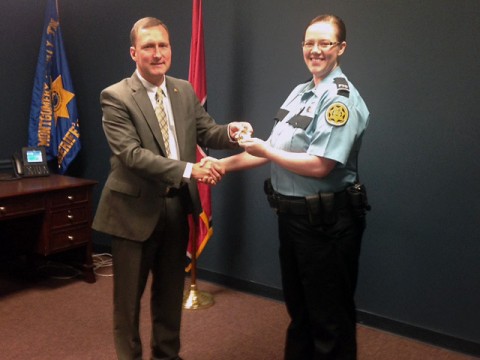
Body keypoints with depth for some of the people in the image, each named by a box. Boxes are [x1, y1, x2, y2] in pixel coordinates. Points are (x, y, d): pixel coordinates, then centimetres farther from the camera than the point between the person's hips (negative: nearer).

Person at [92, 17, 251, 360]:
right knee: (129, 295, 10)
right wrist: (188, 169, -30)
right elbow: (131, 154, -23)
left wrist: (230, 132, -21)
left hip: (177, 206, 6)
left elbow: (206, 132, 3)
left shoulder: (184, 91, 5)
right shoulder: (116, 97, -13)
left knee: (171, 290, 20)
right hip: (135, 209, -5)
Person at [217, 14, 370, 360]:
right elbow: (276, 149, 11)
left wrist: (263, 149, -15)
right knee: (297, 306, 23)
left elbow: (319, 165, -25)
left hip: (326, 221, -9)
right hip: (292, 214, 9)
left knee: (330, 315, 8)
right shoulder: (300, 92, 10)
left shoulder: (341, 99, -17)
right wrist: (224, 164, 5)